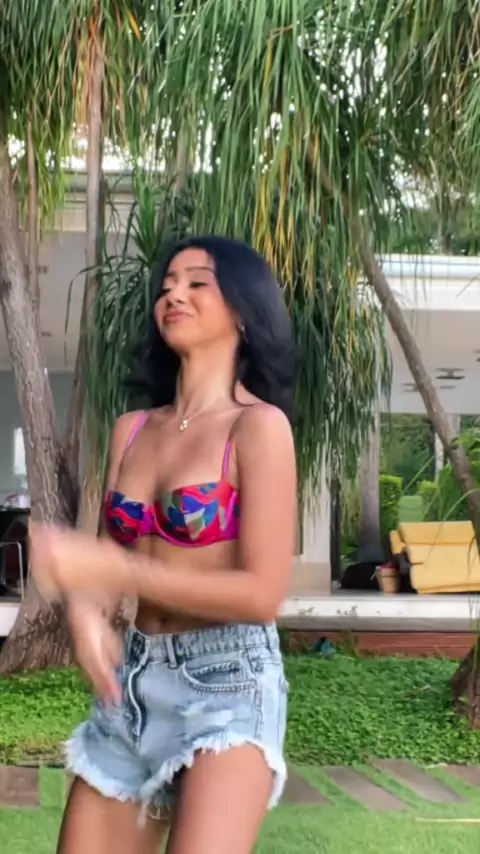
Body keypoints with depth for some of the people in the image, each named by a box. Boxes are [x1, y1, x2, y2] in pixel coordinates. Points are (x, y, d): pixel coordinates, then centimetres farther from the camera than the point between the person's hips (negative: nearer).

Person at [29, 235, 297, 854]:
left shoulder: (258, 425, -10)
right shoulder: (132, 429, 9)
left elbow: (262, 594, -15)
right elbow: (103, 557, 10)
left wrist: (113, 570, -18)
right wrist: (85, 610, -14)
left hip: (228, 681, -6)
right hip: (135, 679, 6)